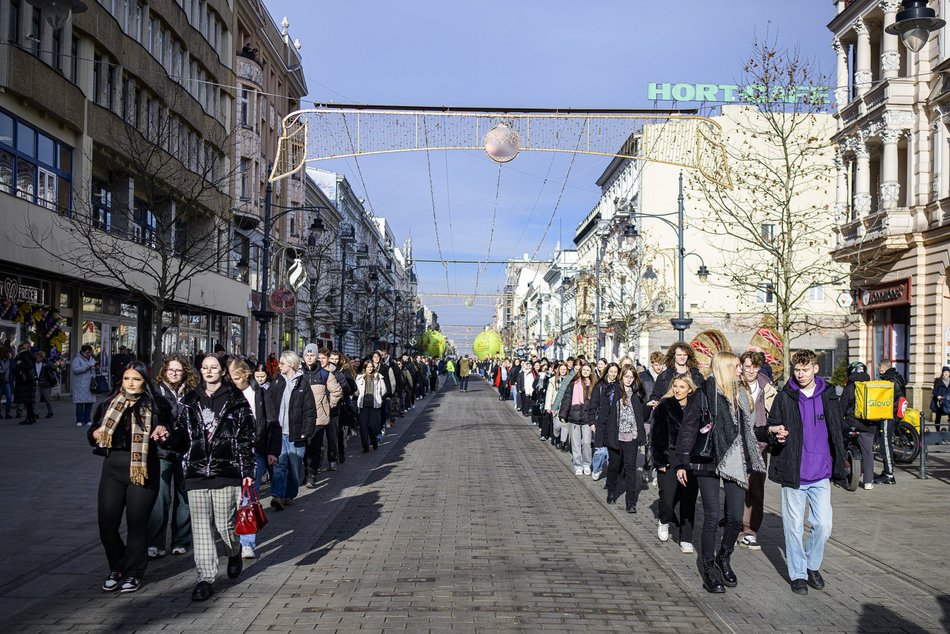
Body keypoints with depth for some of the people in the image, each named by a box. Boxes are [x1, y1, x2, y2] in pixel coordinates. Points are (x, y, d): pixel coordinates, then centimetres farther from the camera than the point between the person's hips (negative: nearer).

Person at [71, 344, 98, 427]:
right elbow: (75, 369, -16)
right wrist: (86, 368, -20)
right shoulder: (77, 359, -2)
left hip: (90, 385, 6)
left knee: (90, 402, 3)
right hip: (80, 385, -6)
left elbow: (95, 370, 23)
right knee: (80, 403, -7)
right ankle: (79, 420, 0)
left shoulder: (92, 359, 19)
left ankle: (87, 420, 10)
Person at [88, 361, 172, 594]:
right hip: (112, 469, 3)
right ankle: (116, 569, 24)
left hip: (143, 470, -3)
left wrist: (164, 432, -17)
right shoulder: (108, 405, 11)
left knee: (137, 523, 2)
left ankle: (133, 574, 18)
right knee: (107, 523, 2)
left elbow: (169, 436, 5)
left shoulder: (156, 406, 2)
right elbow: (92, 435, 16)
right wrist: (96, 434, -6)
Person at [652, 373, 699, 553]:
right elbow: (657, 436, -2)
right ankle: (664, 521, 27)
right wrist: (660, 461, -9)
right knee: (668, 499, -6)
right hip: (669, 460, -2)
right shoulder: (664, 407, 0)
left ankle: (686, 540, 14)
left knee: (688, 501, 1)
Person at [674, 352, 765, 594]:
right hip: (708, 463, -5)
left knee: (735, 518, 3)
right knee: (712, 517, -1)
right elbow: (687, 430, -6)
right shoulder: (702, 395, -7)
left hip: (735, 463, 5)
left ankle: (724, 559, 27)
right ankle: (709, 569, 15)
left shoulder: (739, 395, 12)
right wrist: (682, 463, -8)